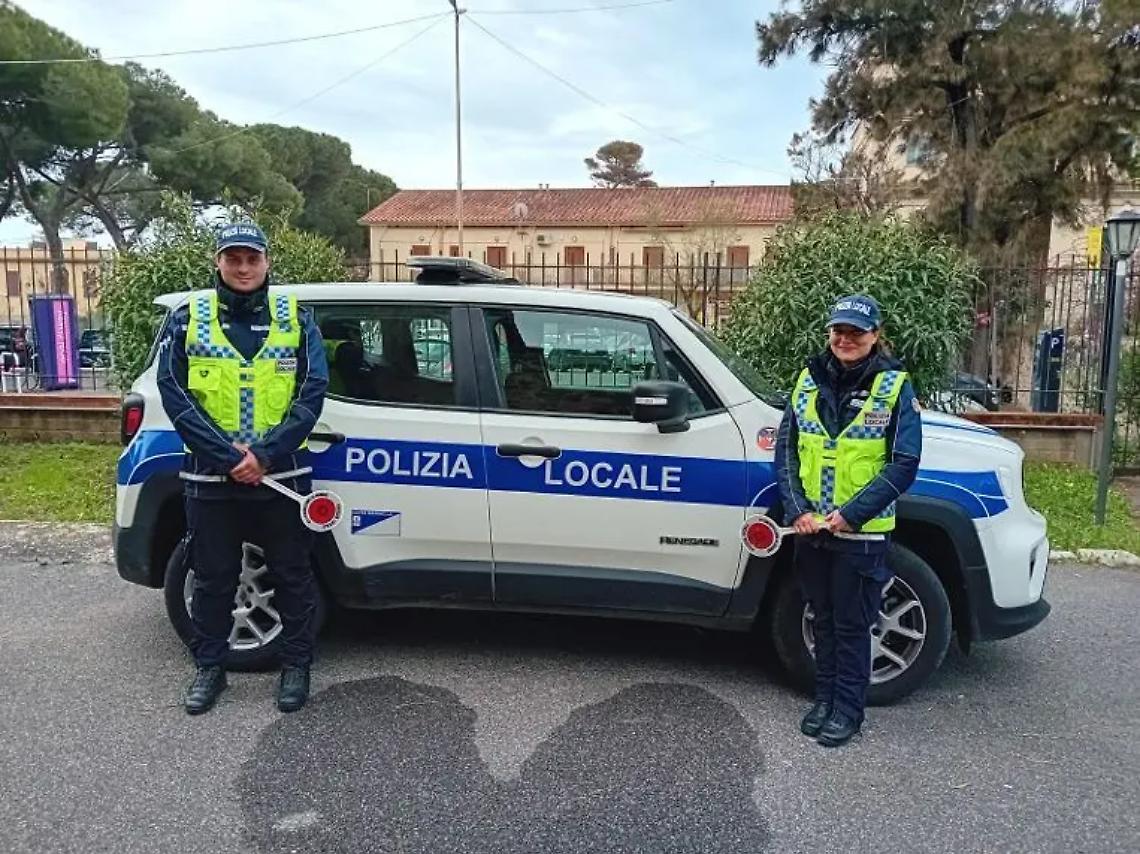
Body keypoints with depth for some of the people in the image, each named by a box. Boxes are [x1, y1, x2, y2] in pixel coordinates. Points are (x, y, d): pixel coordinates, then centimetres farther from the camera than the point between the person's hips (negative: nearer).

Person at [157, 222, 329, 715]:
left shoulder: (295, 319, 2)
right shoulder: (188, 318, 3)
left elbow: (311, 393, -5)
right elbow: (174, 395, -4)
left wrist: (265, 454, -16)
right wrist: (227, 454, -15)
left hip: (282, 476, 0)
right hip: (210, 477, 1)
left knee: (292, 575, 9)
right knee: (212, 578, 13)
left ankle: (296, 665, 26)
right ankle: (209, 667, 30)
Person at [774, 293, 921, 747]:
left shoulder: (895, 387, -6)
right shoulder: (809, 380, 4)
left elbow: (904, 464, -10)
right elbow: (786, 449, 4)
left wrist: (851, 513, -17)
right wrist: (797, 509, -8)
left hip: (862, 533, -4)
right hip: (810, 528, 4)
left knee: (851, 625, 8)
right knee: (823, 619, 17)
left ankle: (848, 710, 24)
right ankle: (824, 698, 33)